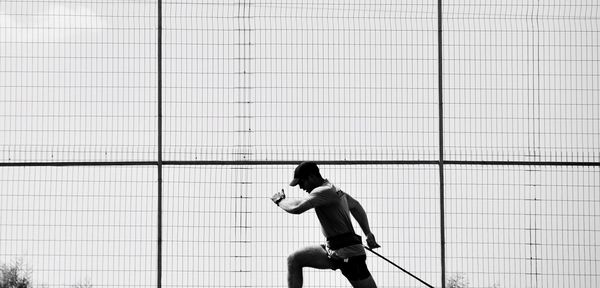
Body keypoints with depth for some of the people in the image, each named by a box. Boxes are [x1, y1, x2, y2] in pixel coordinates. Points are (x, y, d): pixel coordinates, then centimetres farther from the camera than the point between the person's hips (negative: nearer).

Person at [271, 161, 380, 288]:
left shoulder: (325, 191, -15)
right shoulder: (336, 191, 15)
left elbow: (296, 208, -25)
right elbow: (356, 206, 32)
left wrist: (280, 200, -5)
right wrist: (368, 233, 36)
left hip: (348, 252, -9)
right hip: (333, 251, 9)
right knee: (294, 259, 3)